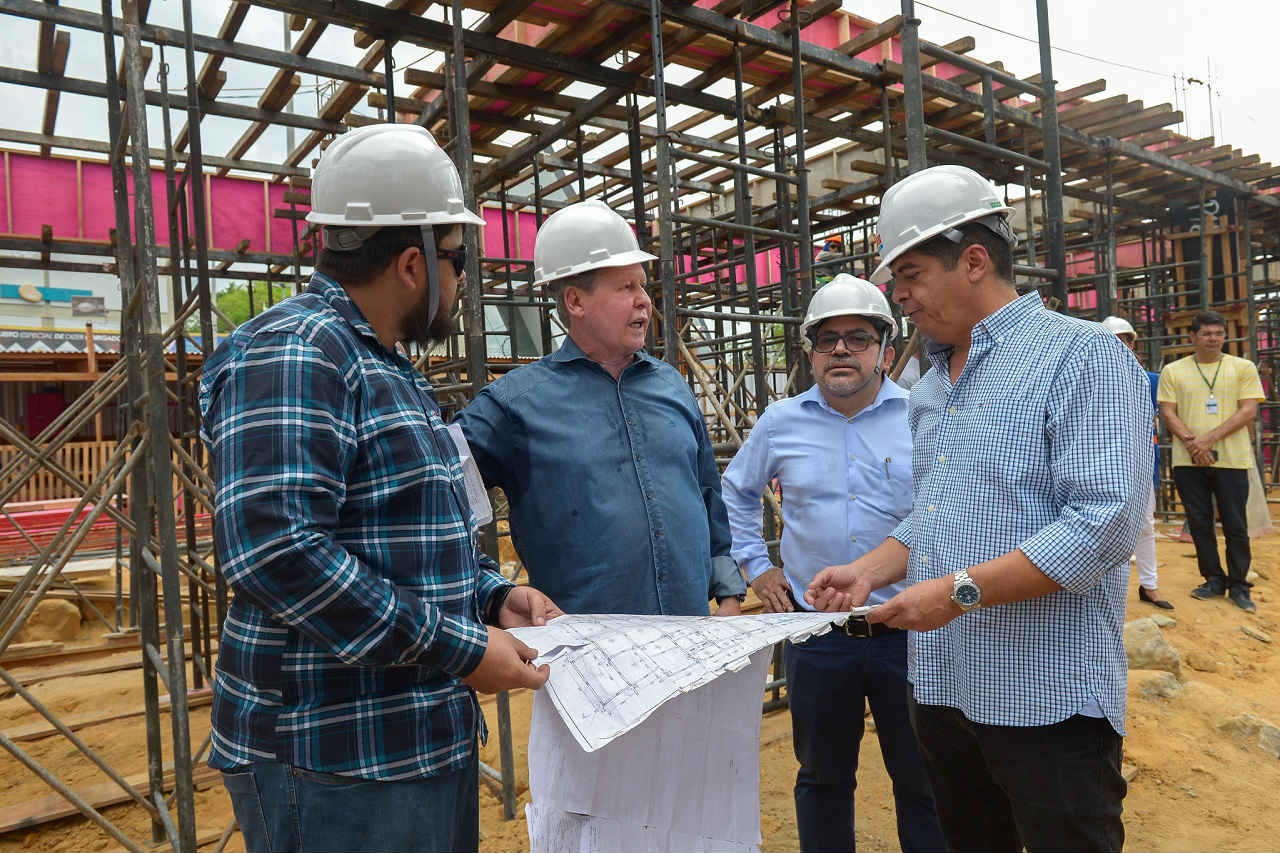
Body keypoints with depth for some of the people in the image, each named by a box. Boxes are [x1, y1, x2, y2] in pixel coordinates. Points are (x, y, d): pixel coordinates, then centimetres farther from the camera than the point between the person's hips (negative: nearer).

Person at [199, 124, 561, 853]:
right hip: (338, 765, -9)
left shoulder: (390, 369, 14)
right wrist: (458, 649, -22)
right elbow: (274, 549, -28)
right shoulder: (293, 354, -17)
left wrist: (491, 595, 4)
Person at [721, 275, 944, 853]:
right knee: (822, 779, 18)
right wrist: (755, 566, 10)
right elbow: (735, 492, 17)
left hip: (910, 631, -1)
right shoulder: (780, 422, 2)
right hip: (816, 634, 2)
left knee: (923, 780, 14)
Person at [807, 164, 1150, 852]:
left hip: (1047, 697, -7)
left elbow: (1104, 524, -21)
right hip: (940, 686, 8)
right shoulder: (930, 388, 14)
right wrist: (870, 571, 2)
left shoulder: (1084, 355, -11)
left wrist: (960, 591, -23)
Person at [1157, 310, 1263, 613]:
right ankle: (1214, 579, 20)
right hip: (1188, 460, 1)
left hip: (1231, 459, -1)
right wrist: (1191, 441, -14)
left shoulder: (1243, 368, 6)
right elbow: (1168, 412, 2)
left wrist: (1211, 438, -15)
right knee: (1200, 523, 7)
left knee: (1235, 526, 3)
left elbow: (1248, 411, -3)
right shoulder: (1173, 371, 7)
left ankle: (1238, 585, 15)